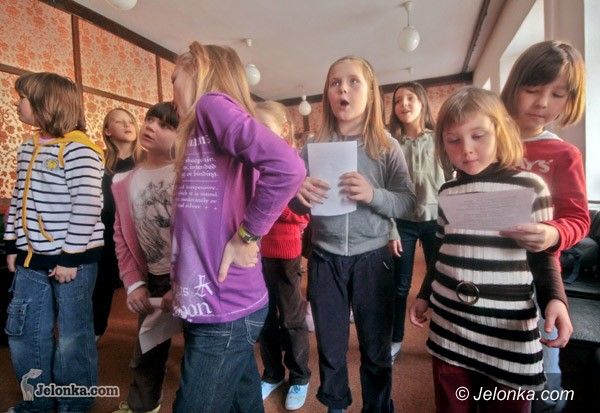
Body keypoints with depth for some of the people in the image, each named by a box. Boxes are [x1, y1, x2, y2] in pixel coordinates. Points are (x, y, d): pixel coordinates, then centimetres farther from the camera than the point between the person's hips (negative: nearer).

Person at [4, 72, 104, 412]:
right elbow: (19, 199, 17)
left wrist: (70, 257, -19)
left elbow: (87, 206, -21)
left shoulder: (79, 150, -16)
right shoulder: (28, 149, 12)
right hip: (32, 258, 9)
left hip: (73, 258, -8)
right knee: (22, 331, 17)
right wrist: (13, 244, 15)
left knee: (72, 335, 5)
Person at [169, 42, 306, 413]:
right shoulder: (203, 127, 16)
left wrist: (244, 237, -19)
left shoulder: (213, 103, -11)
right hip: (222, 303, 8)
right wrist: (179, 287, 11)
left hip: (223, 309, -8)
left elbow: (288, 167, -29)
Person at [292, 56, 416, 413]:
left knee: (376, 349, 16)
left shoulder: (387, 147, -3)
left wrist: (373, 194, -27)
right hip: (325, 260, 2)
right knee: (330, 348, 19)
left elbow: (408, 202, -8)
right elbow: (297, 207, 2)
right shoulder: (313, 146, 1)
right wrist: (300, 194, -21)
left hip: (372, 259, -1)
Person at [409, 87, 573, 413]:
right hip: (448, 323, 3)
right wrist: (424, 295, 16)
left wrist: (555, 299, -16)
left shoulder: (530, 187, -6)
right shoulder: (447, 192, 4)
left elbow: (543, 256, 0)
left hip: (507, 330, -3)